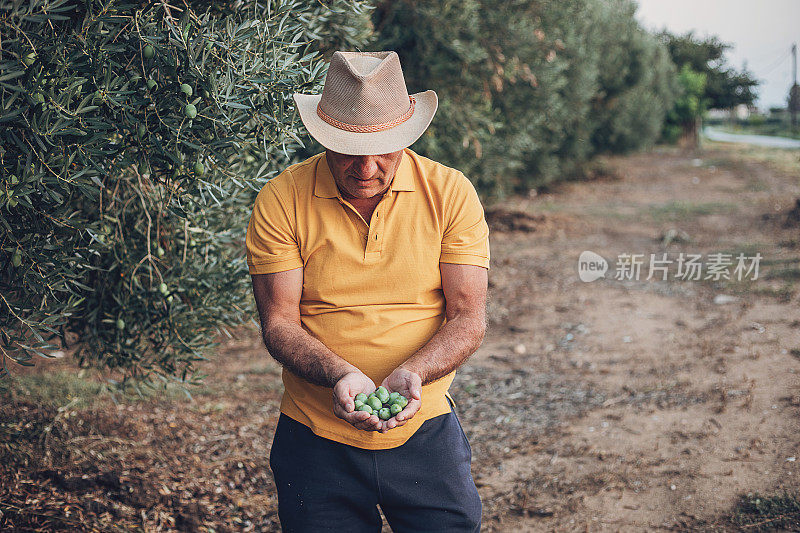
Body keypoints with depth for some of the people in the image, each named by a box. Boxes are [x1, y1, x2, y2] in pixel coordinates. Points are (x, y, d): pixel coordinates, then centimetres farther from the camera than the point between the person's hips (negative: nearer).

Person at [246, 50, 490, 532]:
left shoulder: (451, 193, -5)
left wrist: (410, 374, -25)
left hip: (425, 435, 1)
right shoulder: (281, 200, -7)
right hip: (316, 442, 0)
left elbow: (469, 320, -7)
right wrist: (341, 375, -26)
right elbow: (278, 322, -8)